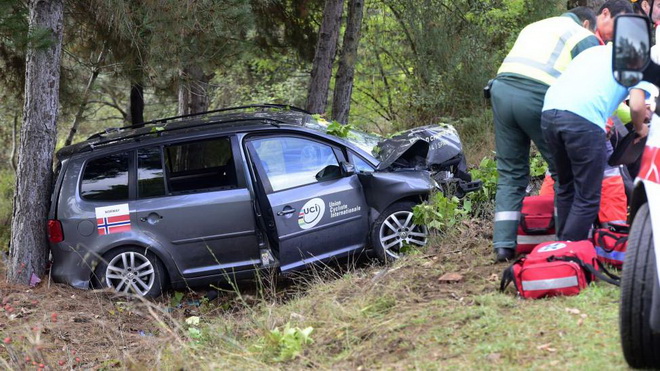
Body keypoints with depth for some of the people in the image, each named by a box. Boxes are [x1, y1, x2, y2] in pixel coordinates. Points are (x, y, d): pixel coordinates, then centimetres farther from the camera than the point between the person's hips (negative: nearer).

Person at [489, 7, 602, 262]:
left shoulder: (533, 28, 34)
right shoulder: (584, 37, 14)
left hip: (502, 88, 6)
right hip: (537, 97, -5)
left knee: (510, 174, 12)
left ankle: (504, 245, 5)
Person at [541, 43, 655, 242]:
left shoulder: (595, 50, 33)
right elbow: (637, 105, 0)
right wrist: (640, 128, 19)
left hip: (549, 112, 7)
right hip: (585, 120, -7)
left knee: (566, 187, 23)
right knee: (588, 198, 3)